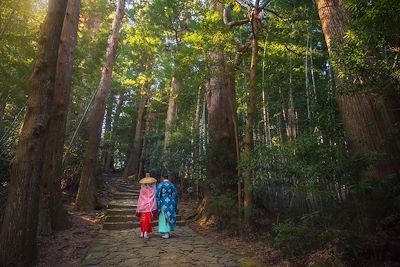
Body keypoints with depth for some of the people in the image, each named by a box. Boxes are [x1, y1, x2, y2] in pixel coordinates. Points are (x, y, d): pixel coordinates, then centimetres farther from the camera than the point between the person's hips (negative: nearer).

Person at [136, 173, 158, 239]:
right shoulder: (152, 189, -5)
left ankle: (142, 233, 17)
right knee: (148, 220, 1)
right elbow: (153, 199, -7)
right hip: (149, 206, -3)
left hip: (142, 206, 3)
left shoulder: (142, 189, 1)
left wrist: (138, 209, 11)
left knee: (143, 219, 12)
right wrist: (154, 209, -3)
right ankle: (146, 233, -3)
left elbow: (140, 199, 4)